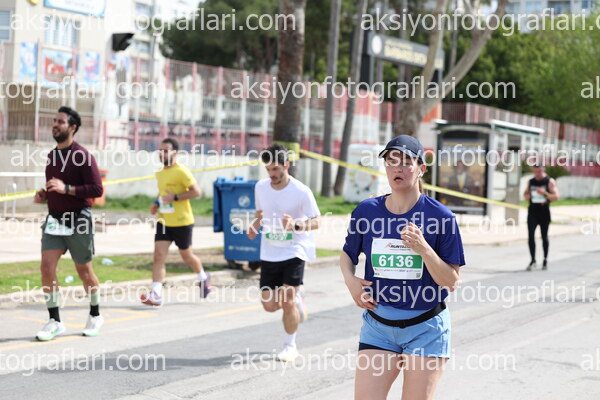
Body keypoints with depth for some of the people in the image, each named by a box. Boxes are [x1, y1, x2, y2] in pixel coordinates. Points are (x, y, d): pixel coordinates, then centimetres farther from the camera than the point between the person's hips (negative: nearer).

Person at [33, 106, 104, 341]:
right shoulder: (52, 156, 12)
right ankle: (54, 322, 1)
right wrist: (43, 196, 4)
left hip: (78, 220, -6)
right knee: (47, 268, -7)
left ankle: (95, 316, 27)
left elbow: (97, 189, -17)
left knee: (84, 271, 7)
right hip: (54, 220, 6)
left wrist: (66, 189, -24)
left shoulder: (82, 155, -11)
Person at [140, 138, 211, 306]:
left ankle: (203, 277, 41)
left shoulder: (181, 171, -14)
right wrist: (157, 203, 8)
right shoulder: (160, 172, 10)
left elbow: (196, 191, -19)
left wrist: (175, 197, -24)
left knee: (187, 255, 12)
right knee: (159, 256, -9)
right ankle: (156, 294, -13)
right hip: (163, 221, 6)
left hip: (182, 222, -6)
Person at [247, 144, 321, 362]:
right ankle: (297, 297, 35)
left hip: (294, 252, -5)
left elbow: (315, 222, -9)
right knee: (269, 305, 2)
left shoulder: (301, 192, -14)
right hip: (269, 253, 5)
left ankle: (290, 346, 11)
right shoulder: (260, 187, 1)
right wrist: (255, 226, -4)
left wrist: (295, 225, -27)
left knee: (288, 302, -11)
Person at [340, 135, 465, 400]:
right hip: (377, 325, 2)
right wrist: (349, 279, -3)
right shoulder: (366, 211, 1)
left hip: (426, 330, -2)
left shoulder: (441, 217, -8)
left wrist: (424, 249, -23)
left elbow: (451, 282, -8)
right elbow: (347, 254, 18)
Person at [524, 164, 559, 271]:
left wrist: (545, 193, -24)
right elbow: (526, 194, 22)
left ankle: (545, 260, 21)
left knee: (544, 237, 8)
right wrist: (527, 196, -2)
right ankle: (533, 260, -6)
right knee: (531, 236, -9)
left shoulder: (550, 181, -2)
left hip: (544, 212, -3)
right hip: (532, 211, 3)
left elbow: (556, 197, -8)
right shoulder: (530, 182, 10)